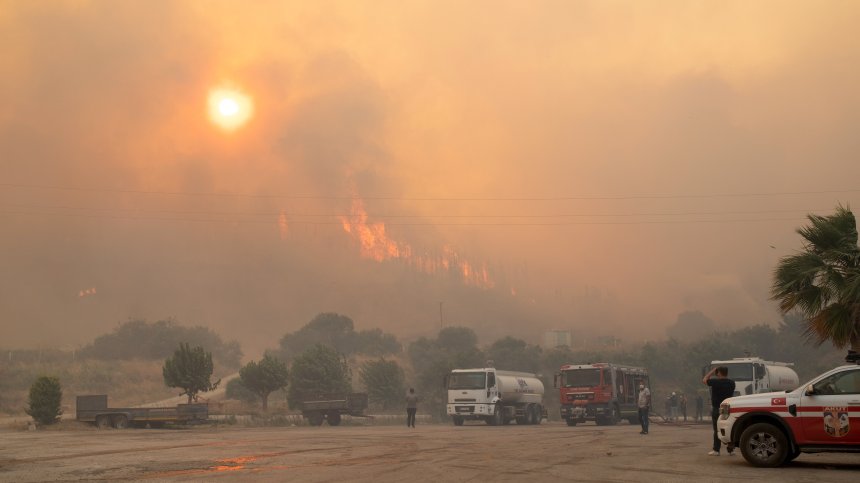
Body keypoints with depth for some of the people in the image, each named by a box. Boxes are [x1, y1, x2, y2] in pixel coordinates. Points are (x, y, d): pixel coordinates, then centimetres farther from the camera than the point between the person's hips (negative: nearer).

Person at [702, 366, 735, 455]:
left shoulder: (715, 382, -14)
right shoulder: (732, 383, 2)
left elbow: (704, 380, 1)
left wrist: (712, 371, 5)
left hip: (717, 409, -4)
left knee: (717, 430, 0)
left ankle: (716, 450, 2)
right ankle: (730, 450, 10)